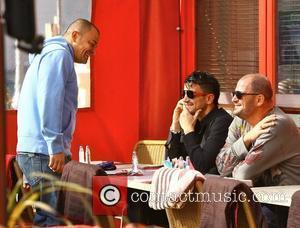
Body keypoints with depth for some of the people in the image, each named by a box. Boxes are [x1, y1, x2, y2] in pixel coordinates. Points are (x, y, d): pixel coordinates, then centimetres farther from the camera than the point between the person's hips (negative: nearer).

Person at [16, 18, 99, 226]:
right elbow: (49, 100, -18)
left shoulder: (49, 55, 28)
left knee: (46, 216, 10)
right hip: (44, 153, -10)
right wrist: (56, 147, -21)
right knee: (51, 219, -12)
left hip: (37, 152, 10)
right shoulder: (59, 54, -5)